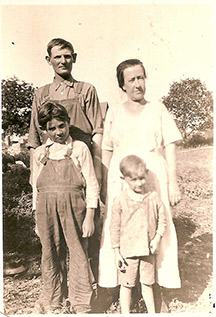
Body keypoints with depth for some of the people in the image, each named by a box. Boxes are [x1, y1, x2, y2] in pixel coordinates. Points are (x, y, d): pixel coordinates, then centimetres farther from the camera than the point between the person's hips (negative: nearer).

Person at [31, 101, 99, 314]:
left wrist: (89, 217, -5)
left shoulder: (80, 149, 1)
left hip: (74, 208, -2)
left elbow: (92, 186, 0)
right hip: (47, 211, 3)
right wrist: (37, 220, 12)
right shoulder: (40, 154, 9)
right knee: (50, 255, 11)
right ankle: (51, 301, 32)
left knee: (78, 254, 3)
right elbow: (36, 189, 14)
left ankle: (81, 305, 22)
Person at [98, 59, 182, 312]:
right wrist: (104, 187, 6)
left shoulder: (158, 109, 6)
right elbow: (107, 153, 9)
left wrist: (173, 183, -3)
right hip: (121, 180, 1)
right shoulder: (114, 113, 8)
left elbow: (170, 148, 3)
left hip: (154, 179, 0)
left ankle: (156, 291, 18)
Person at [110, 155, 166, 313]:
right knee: (127, 285, 11)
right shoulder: (120, 200, -10)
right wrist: (116, 252, -5)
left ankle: (152, 312, 34)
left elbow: (162, 219, 7)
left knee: (147, 284, 17)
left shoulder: (154, 197, -4)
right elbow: (115, 227, -5)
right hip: (128, 251, -2)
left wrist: (158, 238, -8)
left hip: (148, 250, 2)